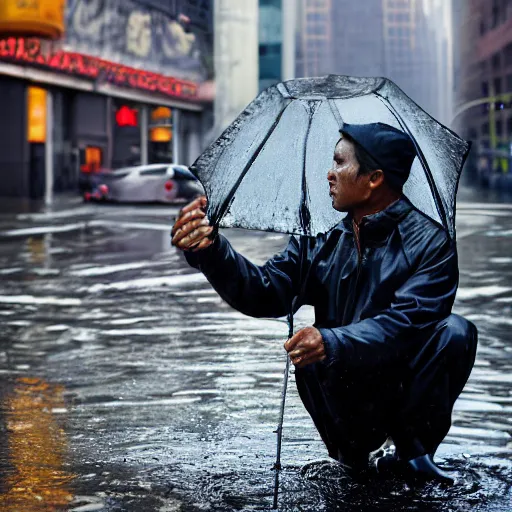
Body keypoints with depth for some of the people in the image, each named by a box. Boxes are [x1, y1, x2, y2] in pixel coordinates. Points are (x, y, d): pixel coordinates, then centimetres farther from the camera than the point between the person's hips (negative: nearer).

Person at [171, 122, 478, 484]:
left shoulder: (430, 243, -8)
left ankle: (412, 453, -7)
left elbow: (407, 321, -23)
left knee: (455, 332, -26)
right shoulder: (319, 242, 6)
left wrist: (333, 343, -38)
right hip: (343, 401, 2)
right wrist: (212, 252, -20)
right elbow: (265, 294, -4)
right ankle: (350, 452, -1)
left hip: (405, 394, -2)